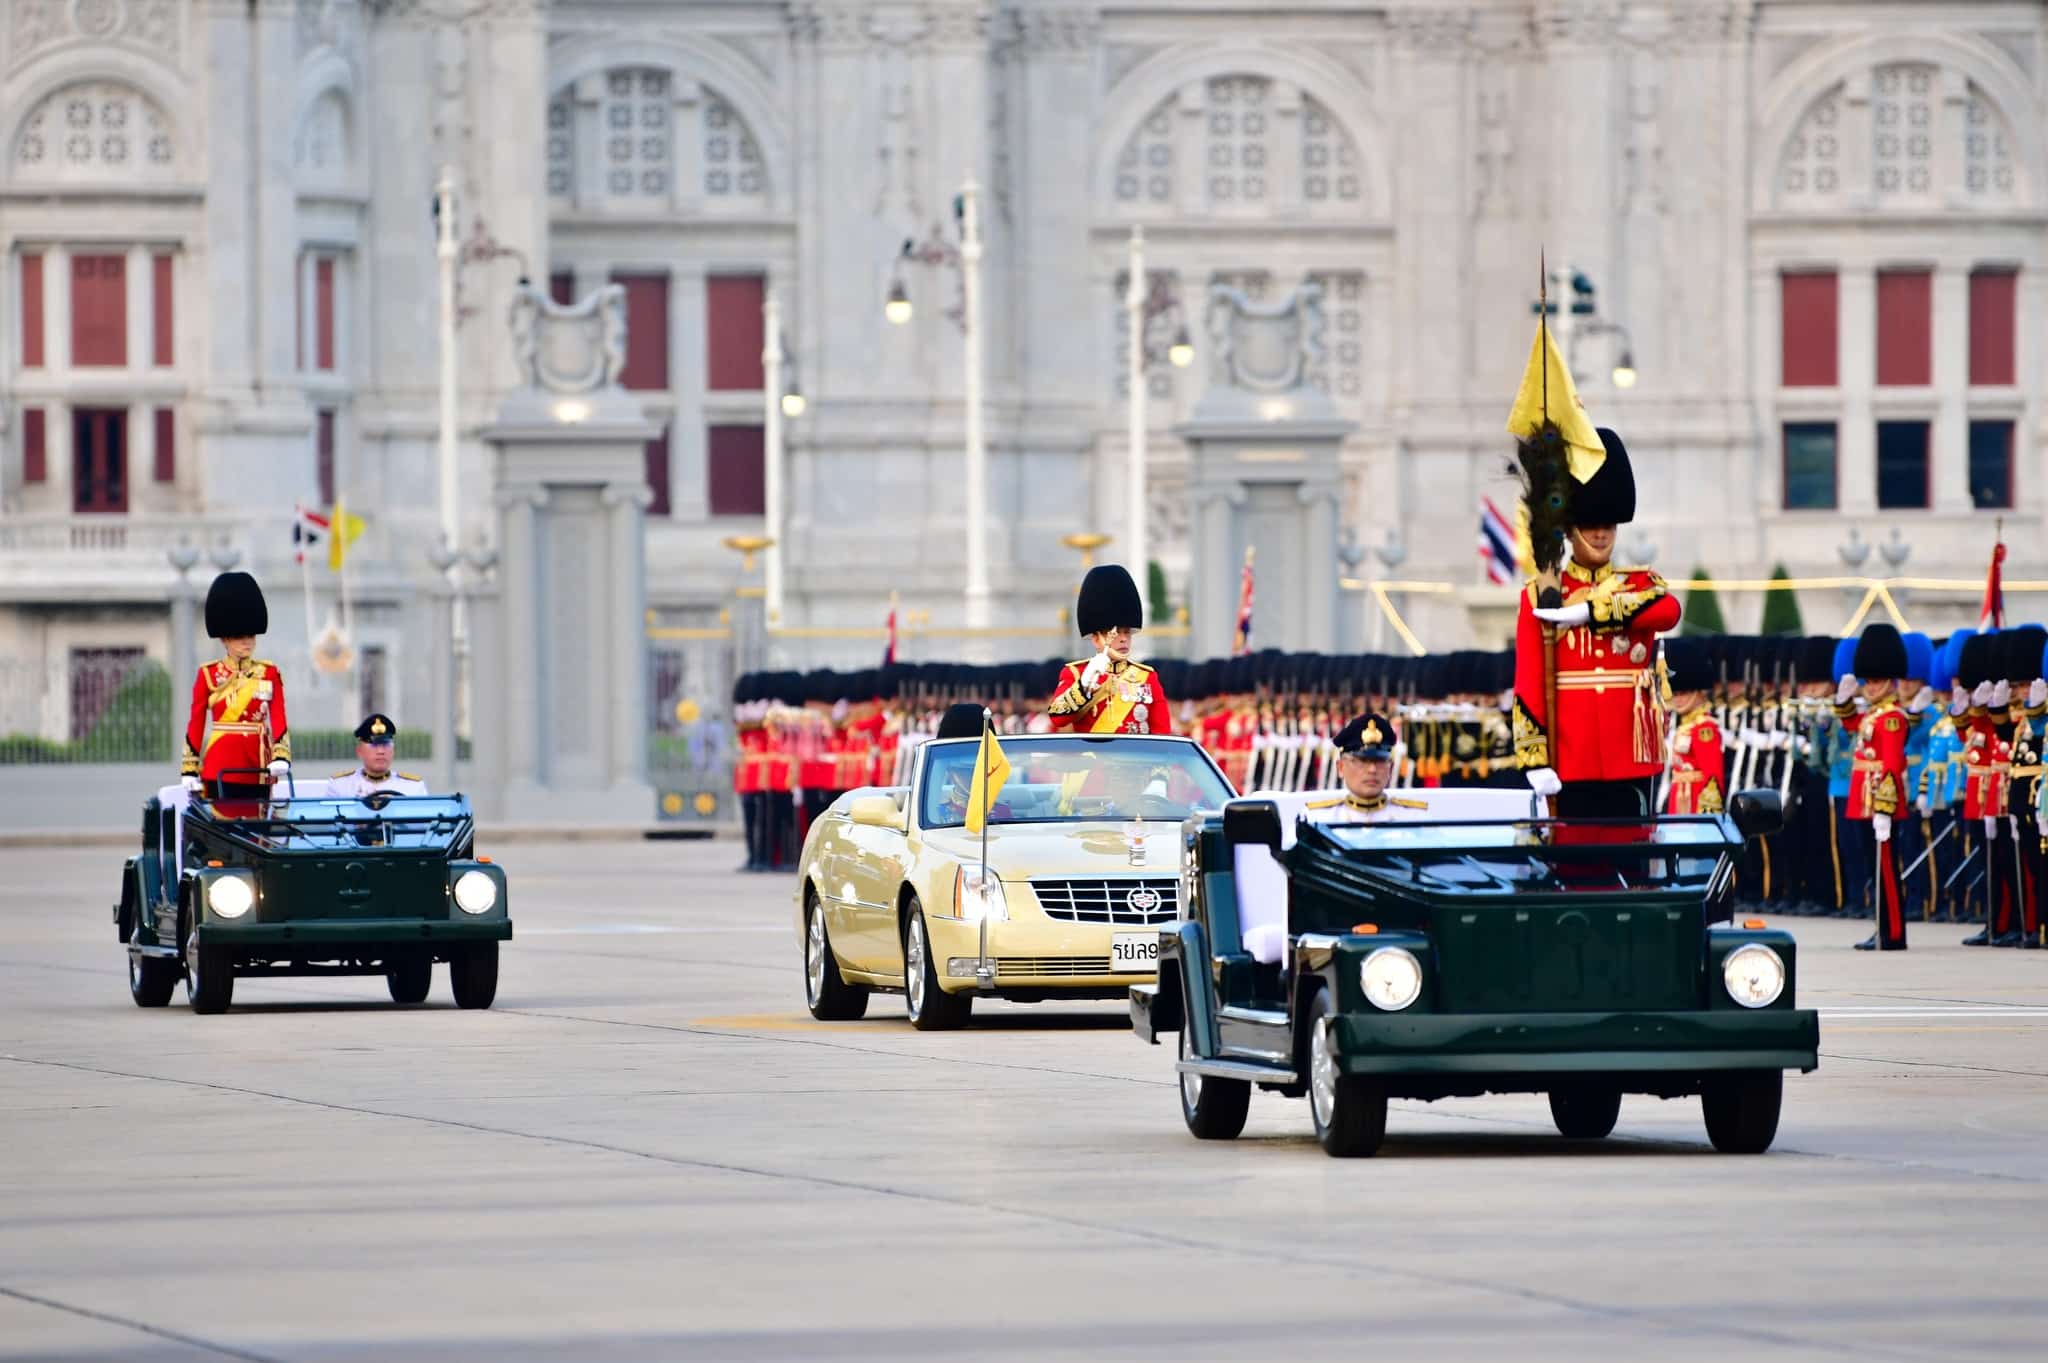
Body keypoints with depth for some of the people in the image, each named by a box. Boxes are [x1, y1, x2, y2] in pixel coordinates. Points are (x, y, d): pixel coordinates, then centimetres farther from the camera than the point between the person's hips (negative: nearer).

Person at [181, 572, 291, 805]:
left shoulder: (269, 674, 7)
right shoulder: (209, 674, 3)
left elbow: (279, 720, -2)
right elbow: (195, 725, 4)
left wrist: (281, 757, -19)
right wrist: (190, 770, -1)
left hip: (258, 770, 2)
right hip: (220, 771, -2)